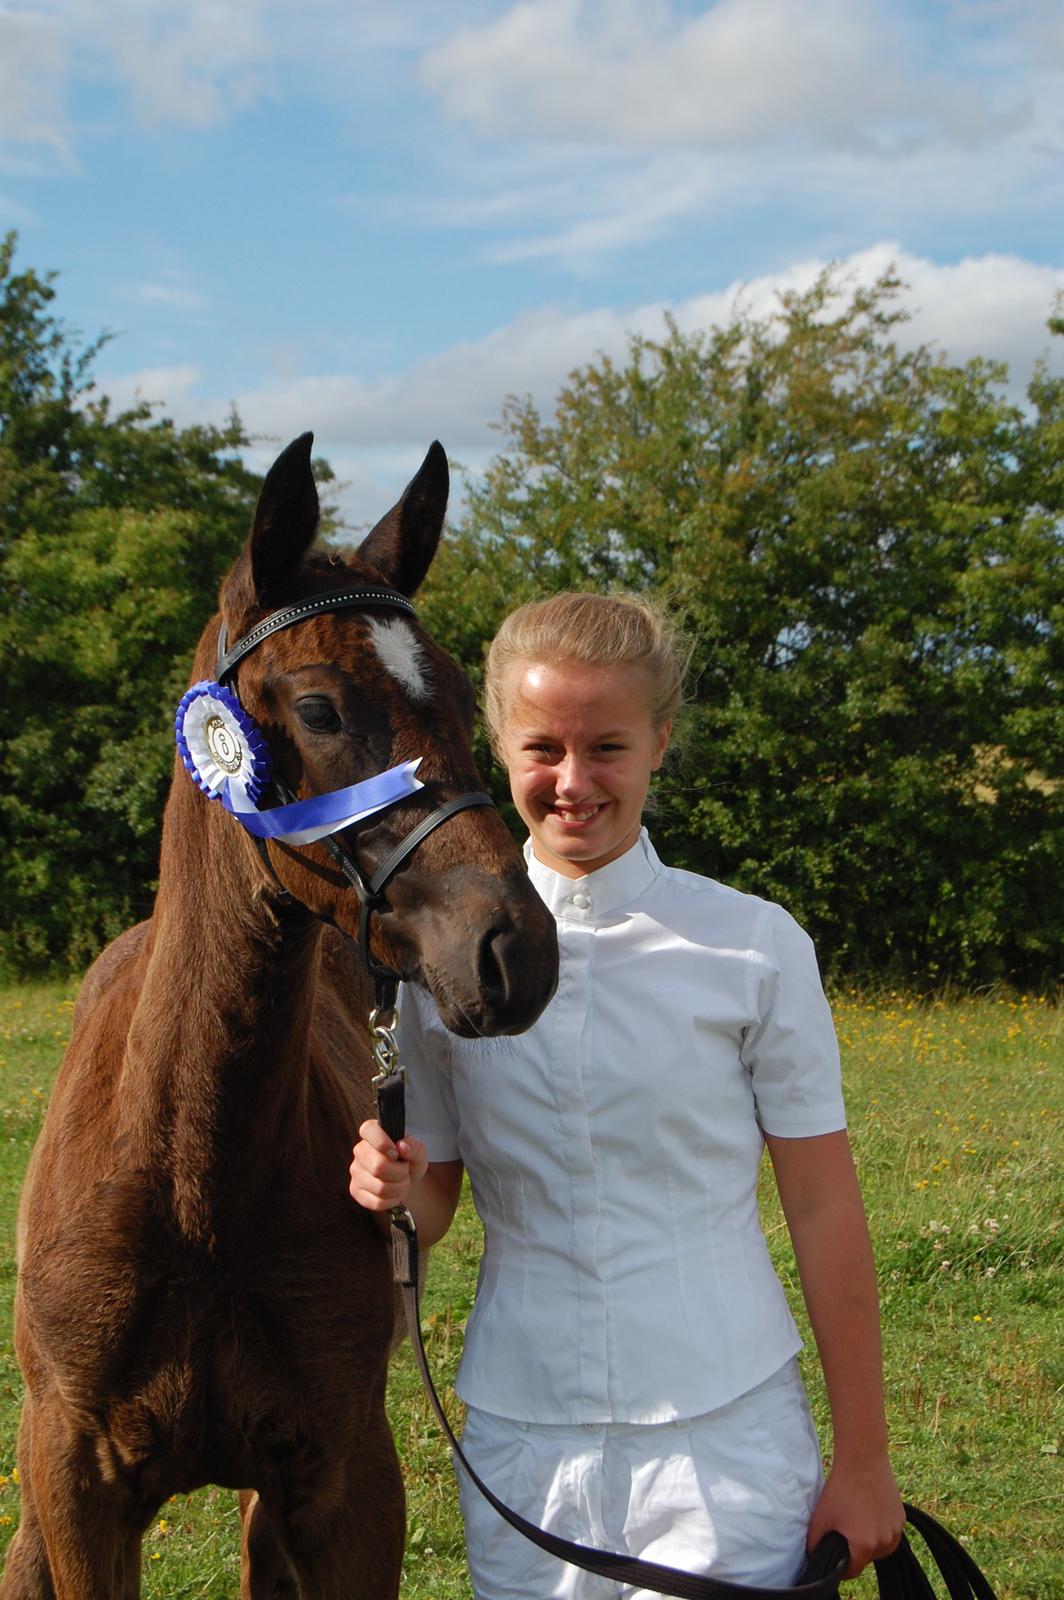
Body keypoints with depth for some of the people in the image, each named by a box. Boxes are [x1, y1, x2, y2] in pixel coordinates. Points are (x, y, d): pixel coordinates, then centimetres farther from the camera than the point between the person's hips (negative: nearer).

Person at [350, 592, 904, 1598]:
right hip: (518, 1439, 2)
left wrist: (863, 1462, -2)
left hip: (725, 1434, -2)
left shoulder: (754, 948, -5)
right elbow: (432, 1207, 10)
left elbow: (824, 1210, -2)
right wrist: (392, 1184, -14)